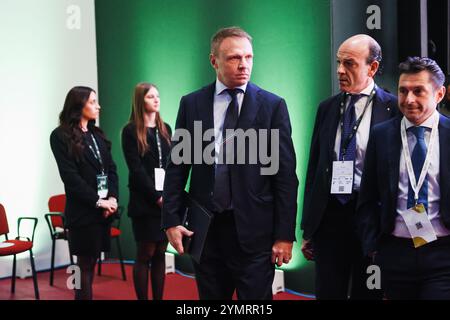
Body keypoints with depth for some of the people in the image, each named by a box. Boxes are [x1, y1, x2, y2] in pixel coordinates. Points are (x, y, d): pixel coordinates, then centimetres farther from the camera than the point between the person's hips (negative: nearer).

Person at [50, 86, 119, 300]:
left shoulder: (97, 134, 14)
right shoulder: (60, 136, -5)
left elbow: (111, 168, 9)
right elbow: (70, 176, -12)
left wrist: (112, 197, -7)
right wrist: (98, 201, -14)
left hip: (104, 208, 6)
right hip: (83, 210, -6)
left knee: (91, 261, 9)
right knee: (85, 263, 0)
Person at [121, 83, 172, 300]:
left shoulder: (165, 129, 13)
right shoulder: (130, 131, -4)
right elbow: (136, 169, -10)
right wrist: (156, 197, -14)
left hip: (167, 200, 5)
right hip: (145, 202, -5)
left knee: (160, 254, 8)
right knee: (145, 254, -1)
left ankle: (159, 298, 13)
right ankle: (143, 298, 6)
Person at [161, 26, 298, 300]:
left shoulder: (273, 106, -1)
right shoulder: (191, 104, 6)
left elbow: (286, 174, -2)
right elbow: (177, 166, 8)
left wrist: (285, 234, -6)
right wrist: (172, 220, 0)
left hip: (254, 229, -2)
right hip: (205, 228, 2)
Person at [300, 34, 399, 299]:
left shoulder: (392, 108, -4)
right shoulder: (327, 108, 10)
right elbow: (314, 167, 12)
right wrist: (307, 228, 11)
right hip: (330, 215, 4)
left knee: (366, 293, 8)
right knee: (327, 292, 6)